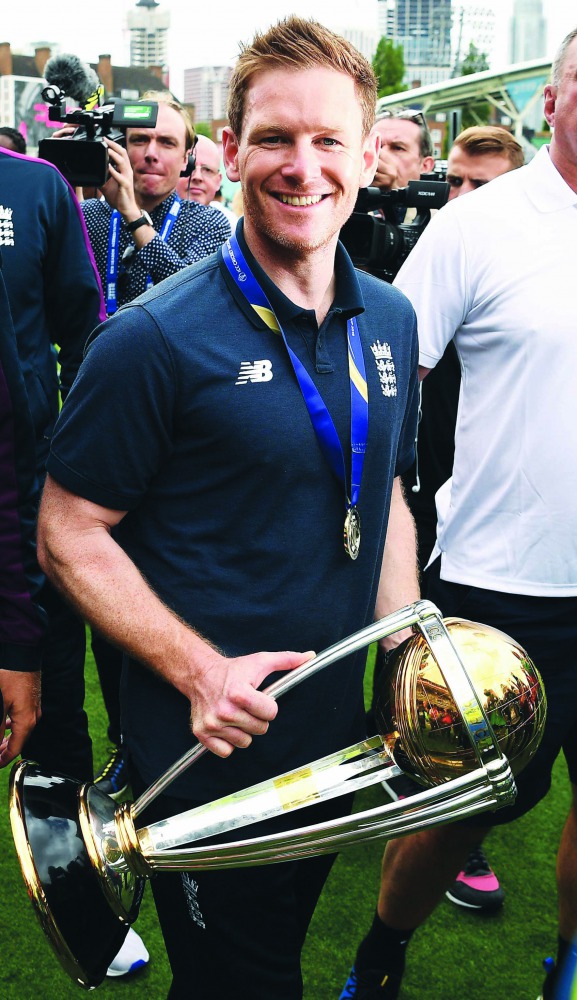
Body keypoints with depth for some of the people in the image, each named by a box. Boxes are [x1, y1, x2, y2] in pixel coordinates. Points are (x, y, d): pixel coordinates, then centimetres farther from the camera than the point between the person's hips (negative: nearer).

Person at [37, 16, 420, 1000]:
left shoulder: (390, 321, 1)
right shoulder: (156, 338, -19)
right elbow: (69, 537, -14)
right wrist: (198, 670, -24)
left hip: (339, 745, 6)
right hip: (206, 762, -5)